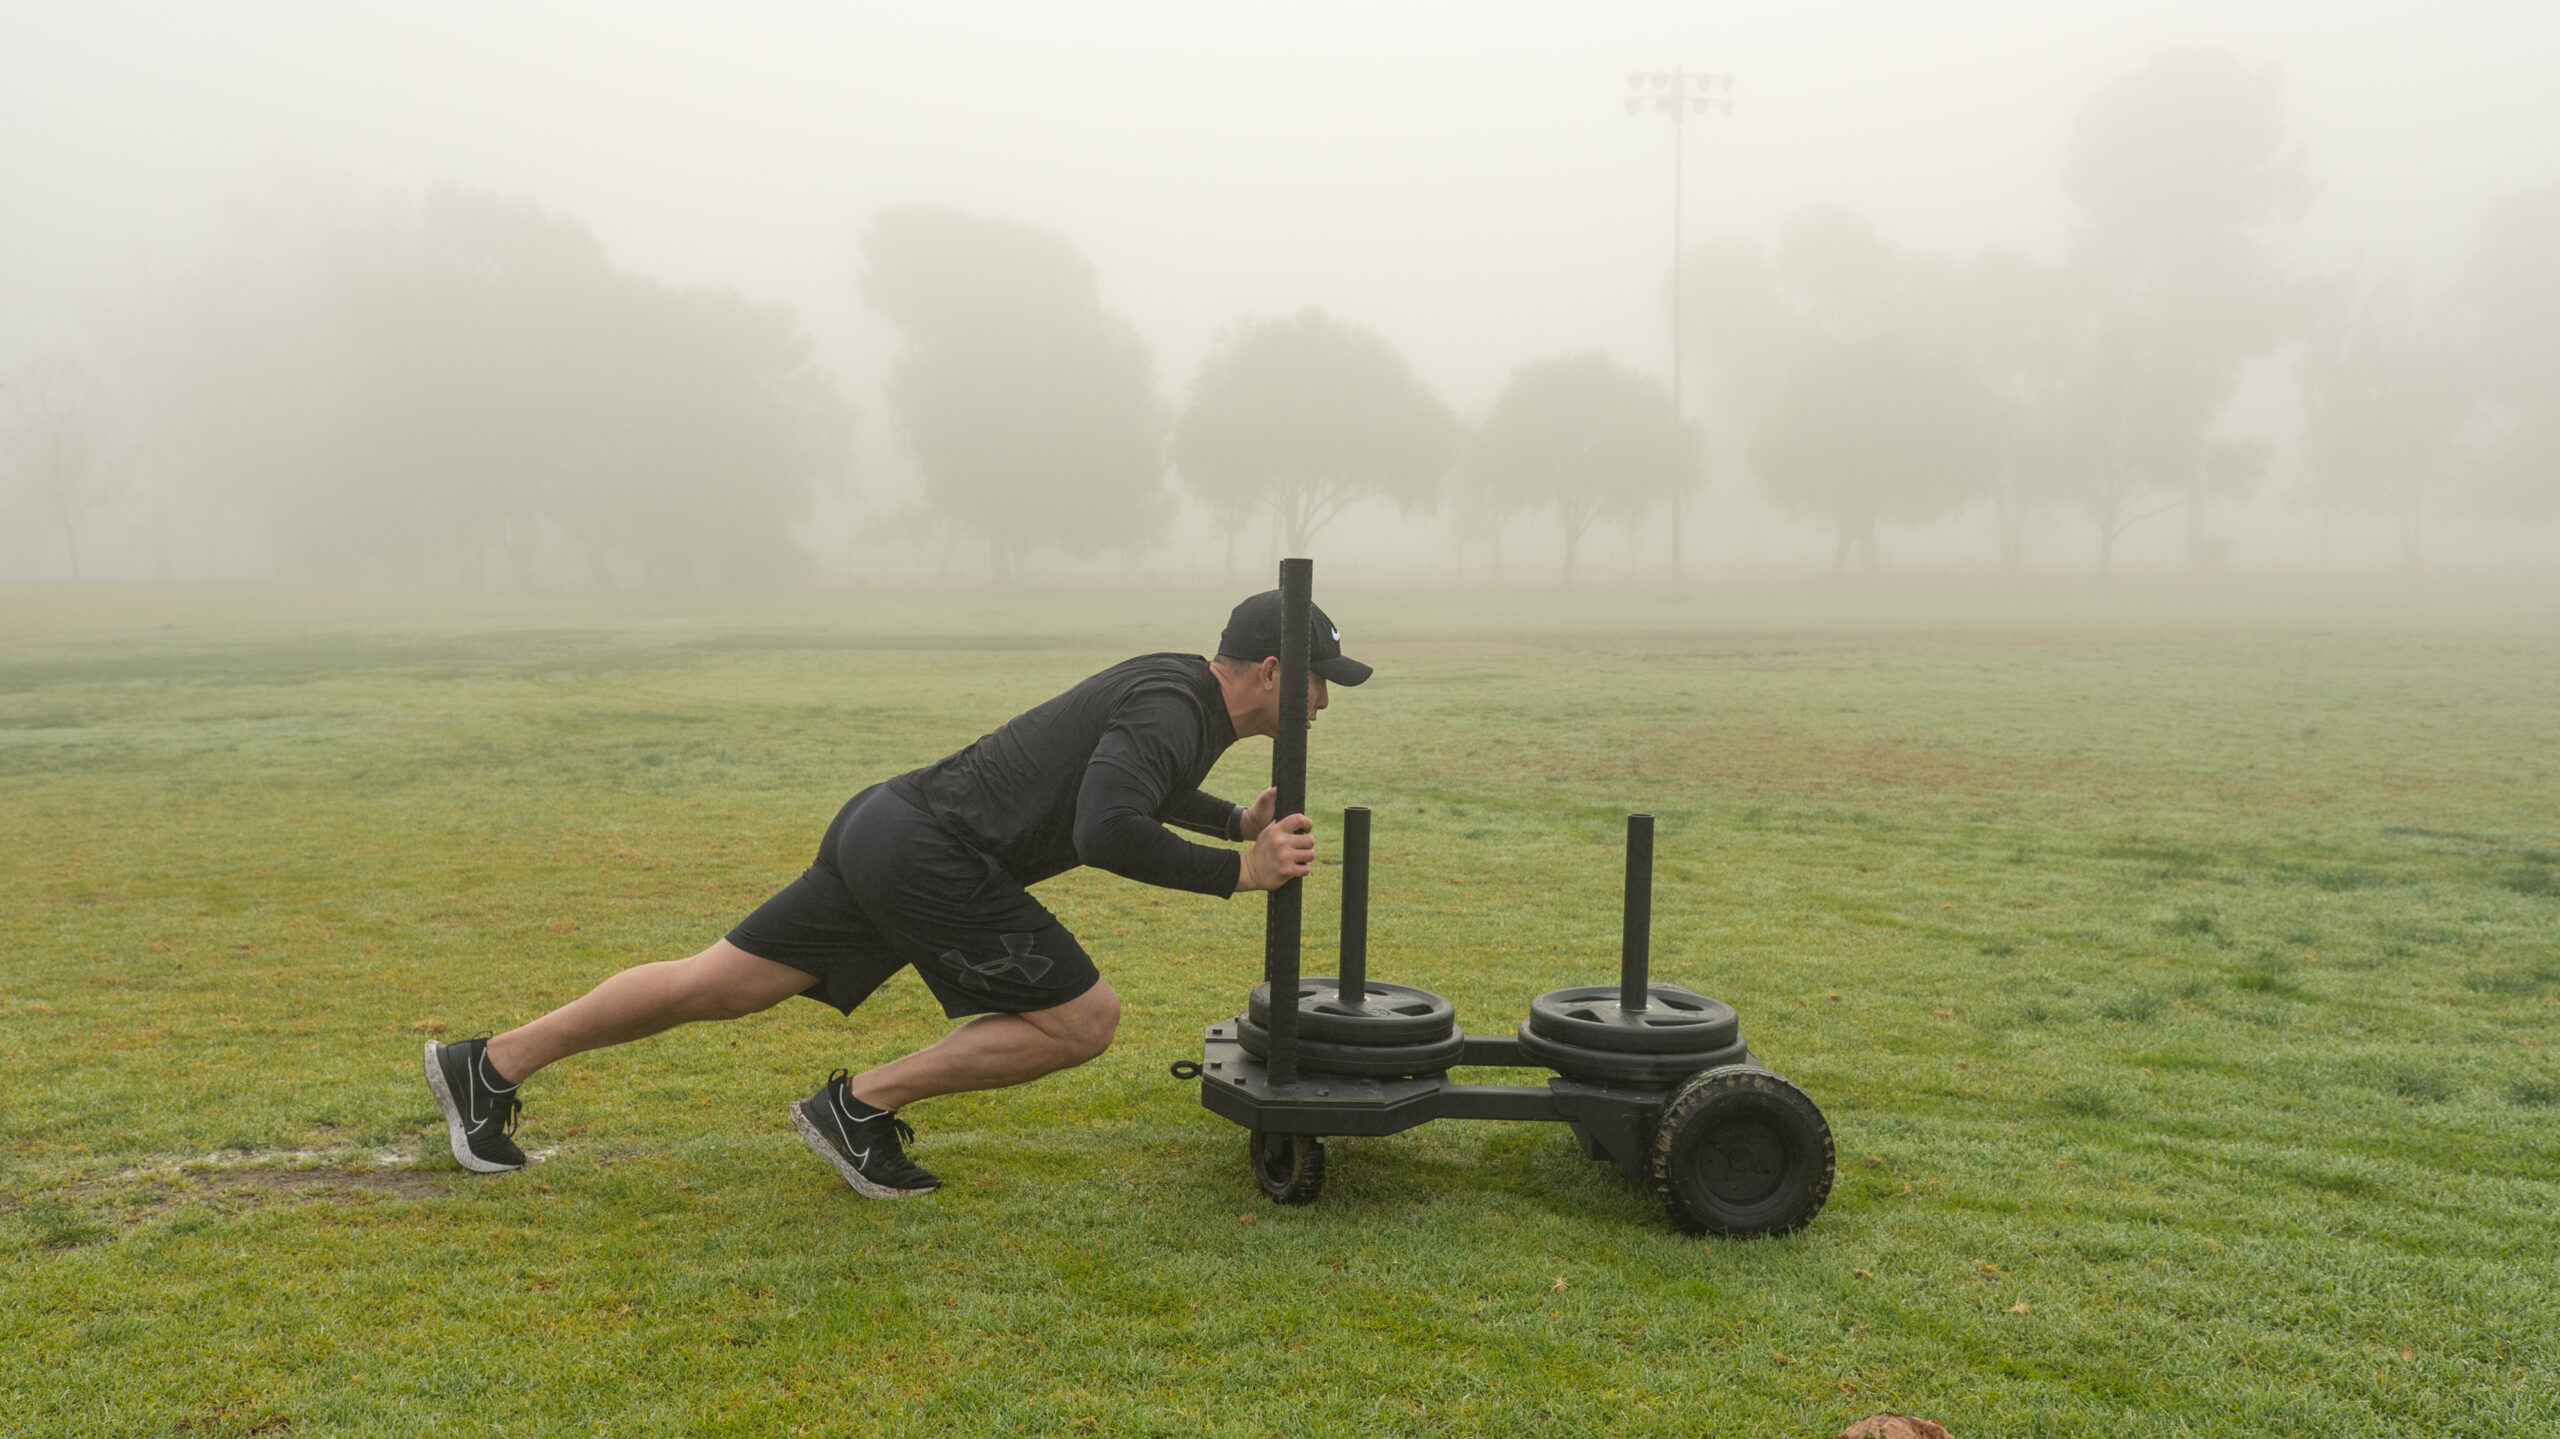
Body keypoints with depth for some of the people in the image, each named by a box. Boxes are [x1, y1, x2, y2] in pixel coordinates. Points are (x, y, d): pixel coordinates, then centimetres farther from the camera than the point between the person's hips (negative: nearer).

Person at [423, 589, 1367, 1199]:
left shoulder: (1172, 683, 15)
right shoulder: (1172, 711, -15)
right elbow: (1107, 834, -30)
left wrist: (1237, 820, 25)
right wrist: (1239, 872, -20)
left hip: (884, 829, 9)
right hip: (930, 858, -9)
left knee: (715, 987, 15)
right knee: (1083, 1021, -4)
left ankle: (489, 1068, 25)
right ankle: (861, 1107, 2)